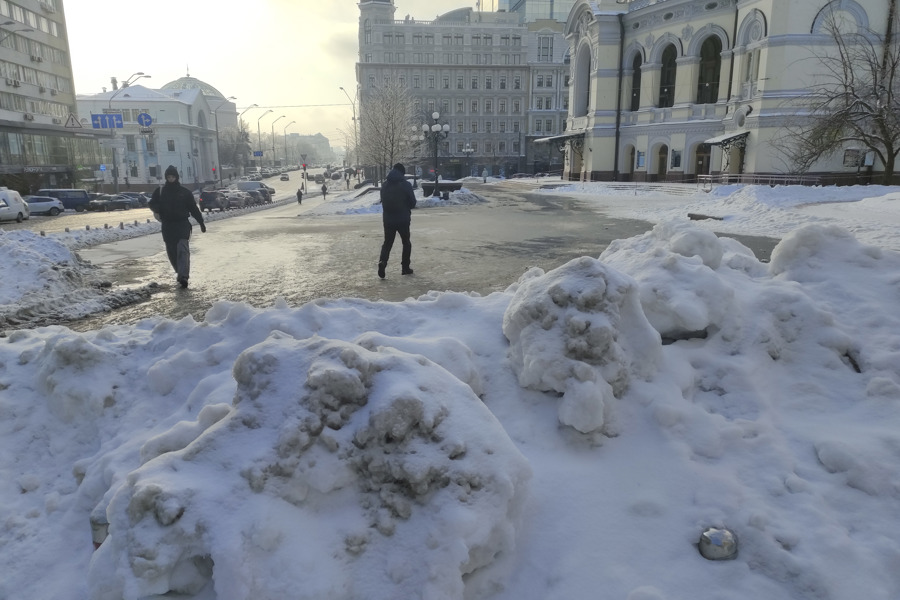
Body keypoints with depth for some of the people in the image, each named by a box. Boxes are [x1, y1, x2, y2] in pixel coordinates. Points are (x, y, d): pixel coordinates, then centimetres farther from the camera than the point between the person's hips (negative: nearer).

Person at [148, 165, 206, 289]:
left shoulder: (184, 192, 4)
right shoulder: (159, 191, 8)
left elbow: (193, 208, 8)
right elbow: (152, 203, 13)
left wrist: (201, 222, 7)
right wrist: (156, 210, -11)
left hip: (182, 224, -3)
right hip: (167, 226, 3)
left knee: (183, 250, -17)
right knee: (171, 252, 8)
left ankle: (183, 276, -26)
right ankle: (180, 272, 25)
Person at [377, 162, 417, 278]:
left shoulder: (384, 185, 3)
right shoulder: (406, 185, -10)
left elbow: (383, 202, 8)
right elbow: (413, 203, -5)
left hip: (388, 219, 3)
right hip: (403, 219, -3)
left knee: (387, 243, 9)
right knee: (406, 243, 13)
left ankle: (382, 261, -15)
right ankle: (405, 267, 13)